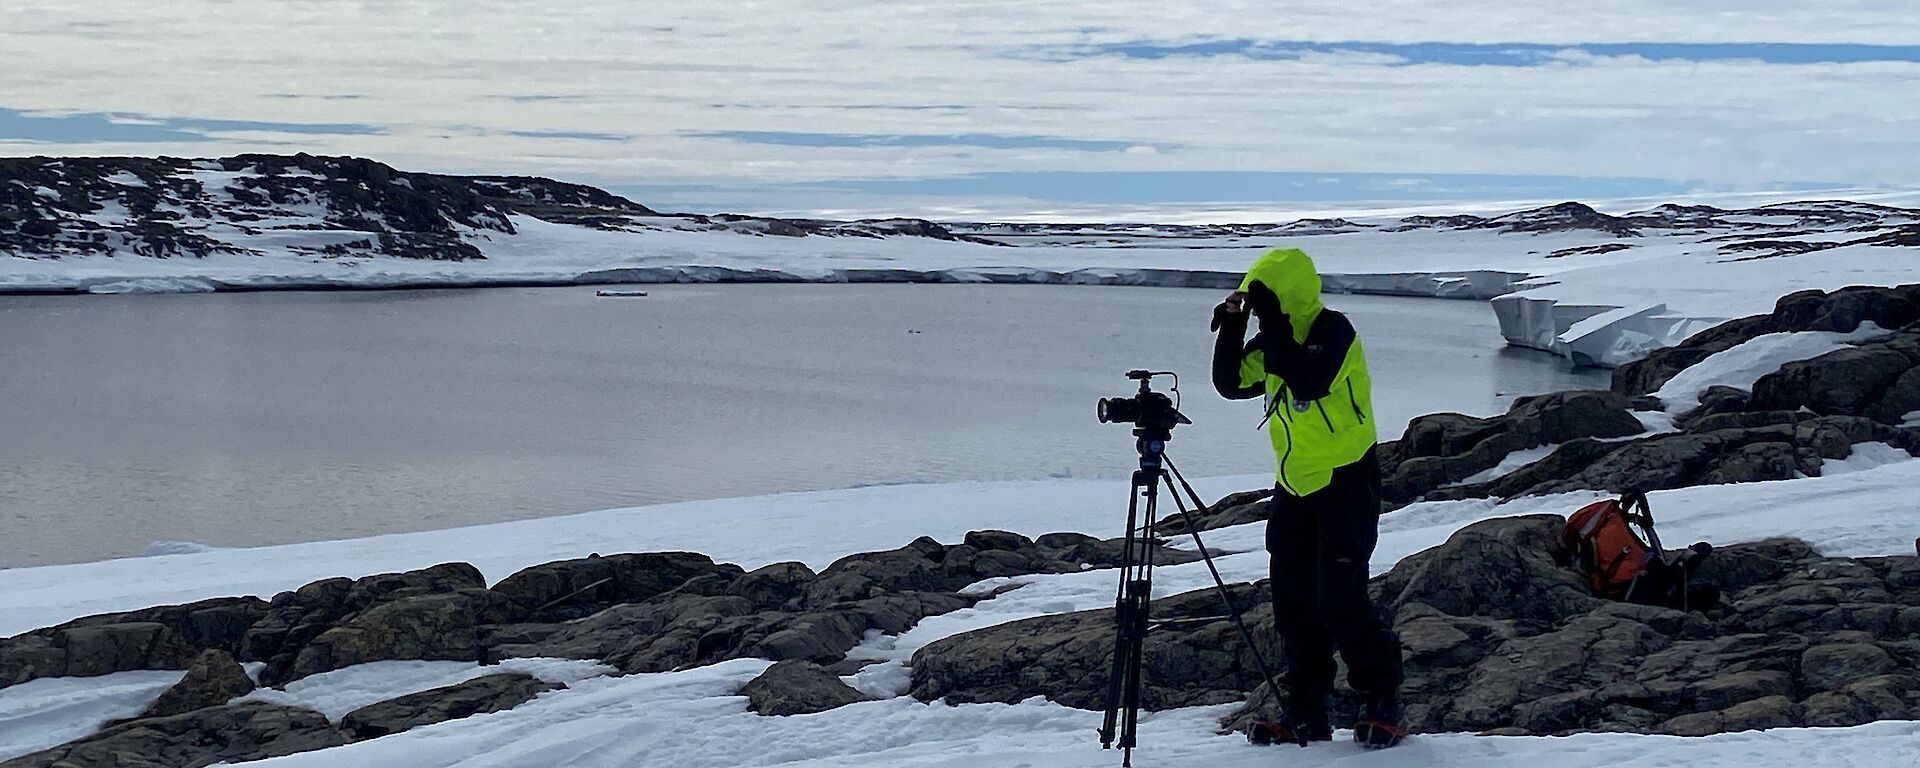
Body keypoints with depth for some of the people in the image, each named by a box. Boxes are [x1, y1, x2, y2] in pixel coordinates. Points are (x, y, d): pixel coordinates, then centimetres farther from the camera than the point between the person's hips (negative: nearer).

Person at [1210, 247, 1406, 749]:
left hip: (1346, 482, -8)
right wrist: (1231, 330, -5)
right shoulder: (1277, 338, 8)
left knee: (1340, 599, -12)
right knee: (1294, 603, 7)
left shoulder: (1332, 330, -15)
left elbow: (1308, 380, -32)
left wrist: (1272, 324, -28)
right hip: (1296, 485, 8)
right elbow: (1232, 383, 7)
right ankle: (1306, 715, 14)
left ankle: (1382, 705, 0)